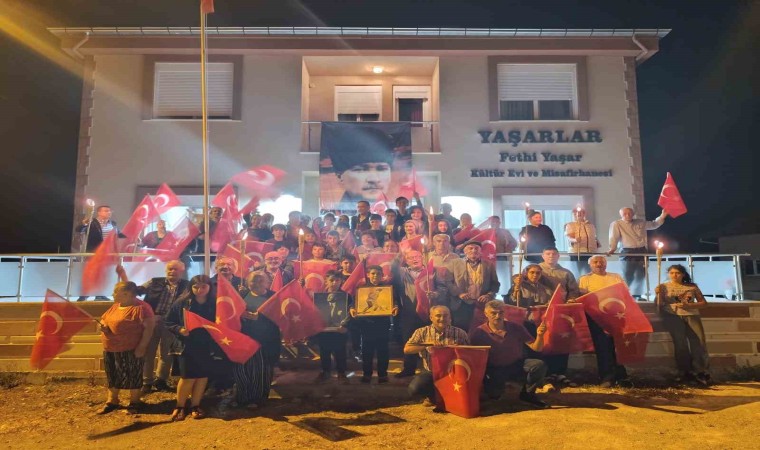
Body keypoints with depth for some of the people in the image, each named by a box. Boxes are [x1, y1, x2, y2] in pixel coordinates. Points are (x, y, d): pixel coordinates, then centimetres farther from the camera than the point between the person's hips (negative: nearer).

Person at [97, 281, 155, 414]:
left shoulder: (140, 307, -17)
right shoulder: (115, 306, 11)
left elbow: (148, 328, -19)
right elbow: (103, 319, 23)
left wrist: (141, 347, -22)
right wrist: (103, 326, -2)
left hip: (130, 350, -8)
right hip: (110, 349, 8)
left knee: (132, 377, 3)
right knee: (112, 376, 17)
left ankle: (134, 403, 17)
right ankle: (111, 401, 31)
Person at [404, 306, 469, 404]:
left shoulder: (459, 333, 0)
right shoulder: (422, 332, 0)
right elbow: (406, 350, -10)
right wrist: (428, 344, -20)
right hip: (430, 372, 0)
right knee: (414, 389, -27)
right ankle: (434, 396, 8)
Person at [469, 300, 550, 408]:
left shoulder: (516, 328, -4)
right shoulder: (478, 332, -11)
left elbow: (536, 348, -7)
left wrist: (539, 335, -28)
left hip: (517, 366, 2)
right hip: (494, 370, -2)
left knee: (539, 365, -23)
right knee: (494, 392, -28)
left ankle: (527, 394, 3)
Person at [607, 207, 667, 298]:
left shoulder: (641, 222, 14)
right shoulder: (616, 224, -1)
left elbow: (654, 224, 26)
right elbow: (614, 237, -10)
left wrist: (662, 216, 12)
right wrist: (612, 249, -25)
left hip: (642, 251, 5)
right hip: (627, 252, -5)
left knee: (640, 276, 7)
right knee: (628, 277, -9)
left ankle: (637, 295, 17)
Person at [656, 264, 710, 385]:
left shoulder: (692, 286, 14)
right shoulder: (664, 287, 10)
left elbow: (704, 303, 12)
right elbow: (660, 305, 5)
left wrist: (688, 305, -5)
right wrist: (658, 294, -12)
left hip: (691, 315, 2)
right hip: (672, 316, -2)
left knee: (698, 341, -14)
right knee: (680, 342, -18)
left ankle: (700, 372, -8)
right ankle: (685, 371, -9)